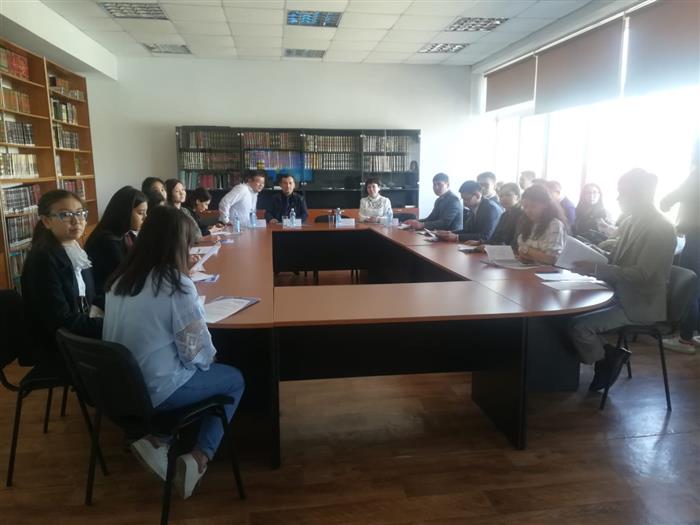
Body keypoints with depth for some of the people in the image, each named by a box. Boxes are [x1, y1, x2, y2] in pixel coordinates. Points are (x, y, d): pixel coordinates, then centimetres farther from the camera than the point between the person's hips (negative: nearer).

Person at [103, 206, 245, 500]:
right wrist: (208, 358, 5)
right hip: (156, 390, -7)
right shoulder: (176, 284, -20)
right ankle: (198, 458, 2)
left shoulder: (119, 279, 1)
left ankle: (153, 437, 11)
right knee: (234, 380, 15)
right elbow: (196, 352, -17)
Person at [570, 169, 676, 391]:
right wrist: (590, 256, -4)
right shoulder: (631, 222, 7)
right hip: (621, 295, 9)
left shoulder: (661, 230, -19)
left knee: (578, 325, -22)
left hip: (640, 305, -9)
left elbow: (641, 273, -26)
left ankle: (607, 359, 6)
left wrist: (595, 269, -32)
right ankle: (608, 355, 9)